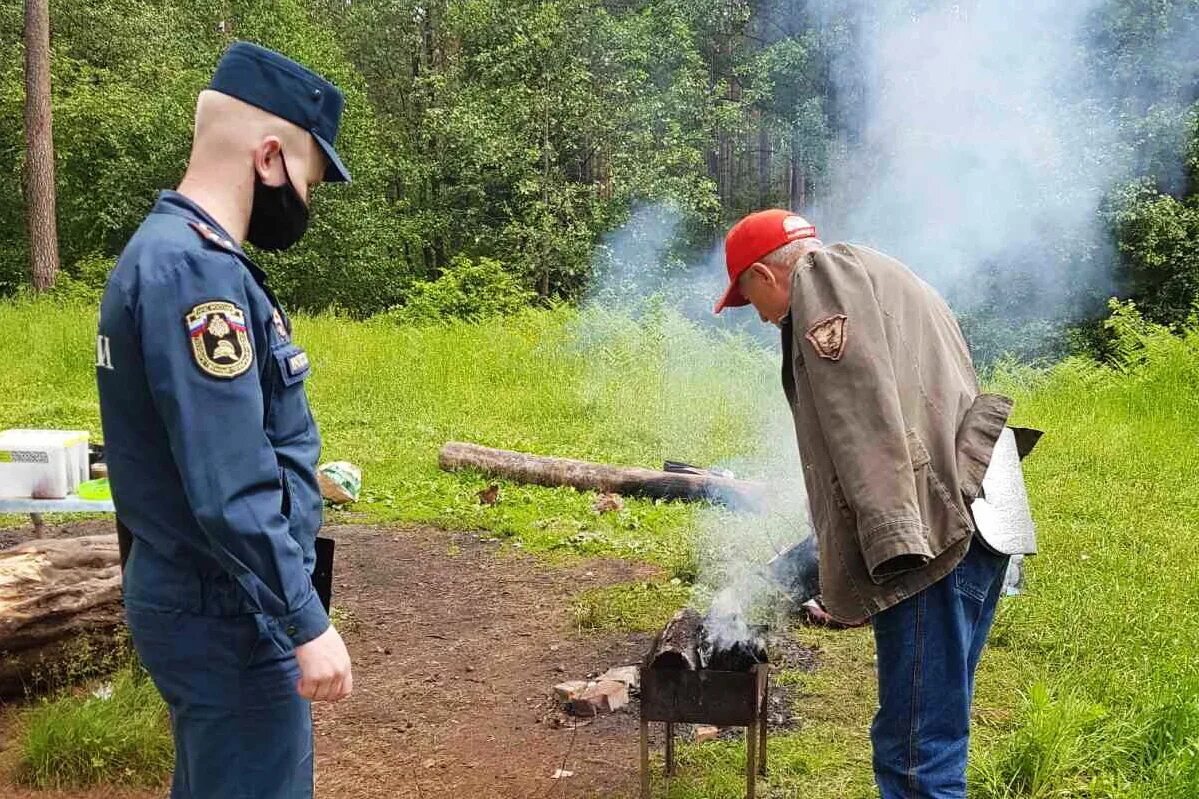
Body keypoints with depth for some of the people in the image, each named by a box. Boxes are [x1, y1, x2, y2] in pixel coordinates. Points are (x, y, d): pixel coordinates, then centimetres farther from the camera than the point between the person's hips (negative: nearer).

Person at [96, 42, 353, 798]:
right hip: (229, 618, -10)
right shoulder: (196, 271, -23)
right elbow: (230, 489, -27)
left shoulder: (172, 249, 9)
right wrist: (307, 623, -22)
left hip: (202, 602, 10)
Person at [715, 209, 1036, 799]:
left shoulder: (822, 276, 0)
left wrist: (893, 542, -24)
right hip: (972, 524, 11)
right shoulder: (882, 280, 30)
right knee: (934, 733, 18)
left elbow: (866, 414, -16)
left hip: (934, 535, -11)